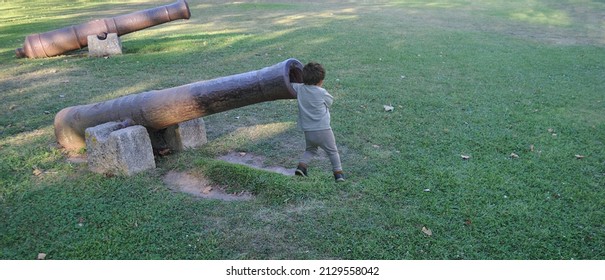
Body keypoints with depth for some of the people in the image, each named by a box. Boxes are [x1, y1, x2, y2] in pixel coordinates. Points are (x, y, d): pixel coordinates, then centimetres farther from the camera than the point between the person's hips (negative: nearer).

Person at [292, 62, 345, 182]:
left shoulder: (299, 89, -1)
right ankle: (338, 172, 9)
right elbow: (330, 101, 7)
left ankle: (301, 165, 6)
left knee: (310, 150, 26)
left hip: (308, 132, 4)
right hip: (323, 130, -4)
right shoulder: (322, 92, -12)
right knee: (333, 151, 15)